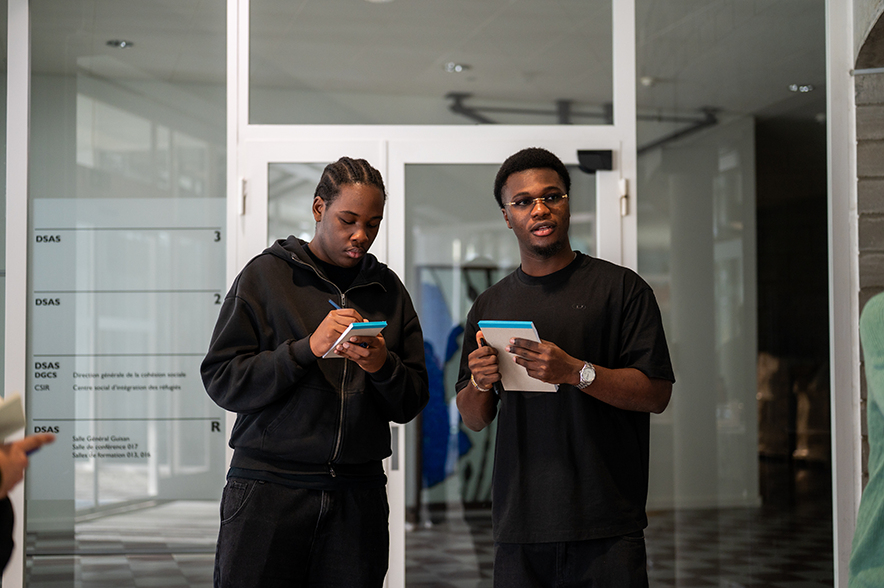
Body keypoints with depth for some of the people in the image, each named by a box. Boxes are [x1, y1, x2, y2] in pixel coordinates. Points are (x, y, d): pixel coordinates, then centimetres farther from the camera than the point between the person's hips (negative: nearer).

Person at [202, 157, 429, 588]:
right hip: (269, 487, -2)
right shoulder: (266, 275, 3)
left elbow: (411, 404, 10)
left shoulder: (387, 289, 13)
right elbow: (221, 381, -6)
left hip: (358, 495, 3)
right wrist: (308, 348, -16)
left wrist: (382, 366, -11)